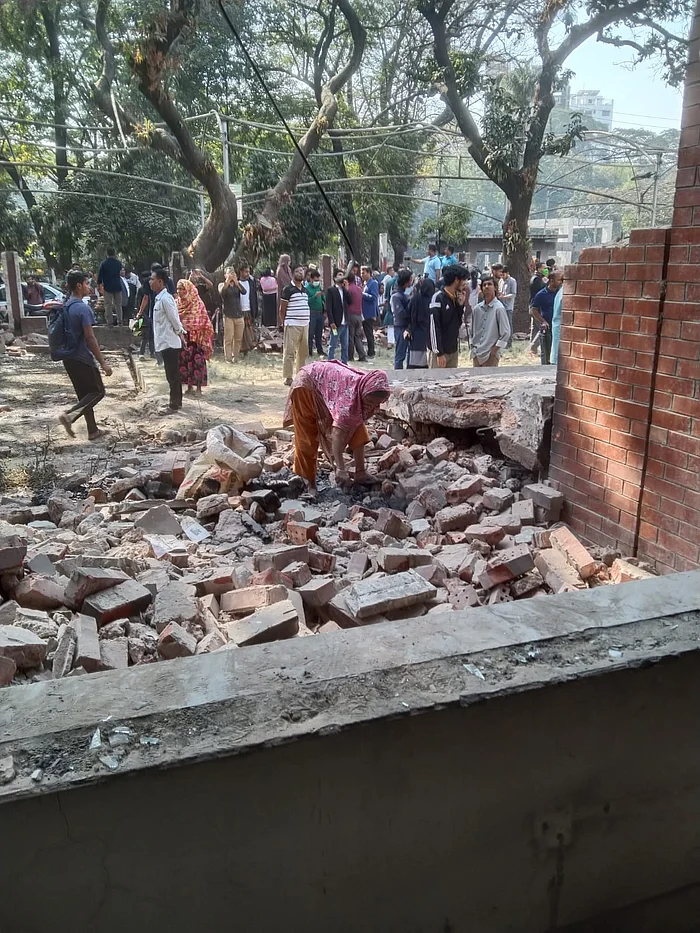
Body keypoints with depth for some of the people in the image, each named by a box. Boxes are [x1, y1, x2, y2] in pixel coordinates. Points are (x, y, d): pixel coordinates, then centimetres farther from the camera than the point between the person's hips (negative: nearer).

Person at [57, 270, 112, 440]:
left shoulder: (66, 307, 10)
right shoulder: (83, 308, -18)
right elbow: (90, 337, -21)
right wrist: (102, 363, -18)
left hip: (69, 358, 9)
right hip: (83, 358, -9)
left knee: (85, 394, 14)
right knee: (98, 391, 3)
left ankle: (93, 431, 18)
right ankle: (70, 415, -14)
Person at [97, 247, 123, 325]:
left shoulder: (103, 263, -6)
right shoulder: (118, 263, 1)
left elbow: (99, 276, -5)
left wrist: (100, 286, 5)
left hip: (108, 287, -3)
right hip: (117, 286, 3)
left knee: (108, 305, 1)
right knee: (118, 304, 10)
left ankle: (110, 322, -1)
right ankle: (119, 321, 9)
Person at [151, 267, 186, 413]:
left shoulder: (165, 298, -18)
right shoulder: (159, 298, 12)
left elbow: (174, 319, -17)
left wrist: (180, 333, -4)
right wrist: (180, 332, 14)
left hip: (169, 343, -10)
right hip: (166, 342, 10)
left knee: (173, 375, -2)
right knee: (173, 375, 16)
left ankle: (174, 405, 5)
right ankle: (176, 402, 25)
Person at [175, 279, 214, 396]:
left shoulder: (198, 304, -7)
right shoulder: (176, 303, 5)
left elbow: (204, 322, -8)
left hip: (195, 339, -4)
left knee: (197, 361, -3)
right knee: (184, 361, 6)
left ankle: (199, 387, 6)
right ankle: (189, 386, 18)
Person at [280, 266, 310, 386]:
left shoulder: (305, 289, 16)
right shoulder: (288, 289, -5)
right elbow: (282, 309, -3)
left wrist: (307, 320, 17)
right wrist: (284, 323, -4)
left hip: (305, 325, 7)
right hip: (292, 325, -7)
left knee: (303, 352, 11)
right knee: (290, 352, -6)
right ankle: (288, 377, -2)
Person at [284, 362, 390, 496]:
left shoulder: (370, 395, -17)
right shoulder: (351, 393, -40)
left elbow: (356, 430, -14)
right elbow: (337, 432, -43)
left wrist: (360, 470, -14)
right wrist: (341, 469, -47)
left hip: (326, 387, 7)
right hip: (307, 384, -7)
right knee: (307, 440, -4)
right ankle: (306, 484, 10)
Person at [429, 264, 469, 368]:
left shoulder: (456, 298, 9)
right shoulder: (438, 298, -14)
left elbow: (458, 323, 11)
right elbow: (434, 327, -17)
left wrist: (461, 304, -2)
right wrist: (439, 353, -20)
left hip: (454, 349, 7)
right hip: (441, 350, -7)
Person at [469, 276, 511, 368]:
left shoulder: (499, 308, -9)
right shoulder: (477, 309, 6)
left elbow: (506, 333, -10)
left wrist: (494, 350, -12)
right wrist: (472, 346, 7)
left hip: (490, 355, -6)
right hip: (476, 354, 6)